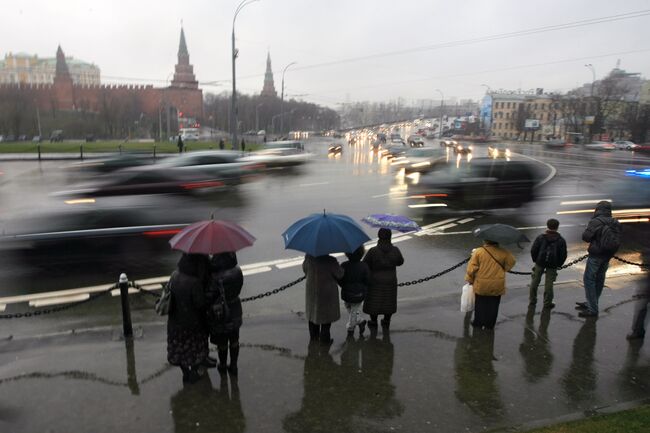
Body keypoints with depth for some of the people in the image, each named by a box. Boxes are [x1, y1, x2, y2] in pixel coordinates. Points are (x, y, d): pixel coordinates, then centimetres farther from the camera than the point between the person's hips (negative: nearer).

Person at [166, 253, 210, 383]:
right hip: (192, 323, -6)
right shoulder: (195, 282, -32)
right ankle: (194, 374, 38)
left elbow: (168, 290, 2)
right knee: (195, 347, 19)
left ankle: (185, 372, 44)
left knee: (179, 347, 25)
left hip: (175, 321, 6)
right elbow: (201, 304, -24)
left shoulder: (175, 275, -11)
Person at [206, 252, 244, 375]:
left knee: (222, 344, 19)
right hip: (235, 313, 4)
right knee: (234, 341, 22)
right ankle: (233, 367, 38)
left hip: (220, 316, -4)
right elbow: (236, 290, -2)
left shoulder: (215, 278, -31)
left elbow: (208, 299, -20)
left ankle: (222, 366, 41)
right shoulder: (237, 271, -16)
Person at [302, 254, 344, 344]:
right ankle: (324, 339, 24)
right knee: (326, 316, 14)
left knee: (313, 313, 22)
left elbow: (304, 269, 3)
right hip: (327, 293, -4)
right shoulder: (330, 261, -27)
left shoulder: (309, 258, -15)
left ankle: (313, 337, 35)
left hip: (311, 292, 4)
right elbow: (340, 274, -15)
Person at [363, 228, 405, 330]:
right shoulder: (395, 250, -14)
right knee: (388, 302, 19)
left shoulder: (373, 251, -22)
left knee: (374, 302, 14)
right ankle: (386, 322, 32)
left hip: (375, 282, -2)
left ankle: (374, 323, 25)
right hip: (390, 281, 3)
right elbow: (400, 262, 4)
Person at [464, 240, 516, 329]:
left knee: (480, 305, 15)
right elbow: (511, 262, 3)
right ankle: (489, 324, 23)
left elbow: (472, 268, -10)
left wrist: (470, 279, 3)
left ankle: (478, 323, 23)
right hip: (497, 286, 1)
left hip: (481, 285, -1)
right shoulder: (503, 252, -8)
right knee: (493, 306, 14)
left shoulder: (478, 251, -12)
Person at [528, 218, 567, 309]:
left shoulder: (540, 238, -5)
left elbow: (533, 250, -5)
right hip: (552, 265, 0)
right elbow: (563, 255, -1)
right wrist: (558, 264, 11)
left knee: (535, 281, 13)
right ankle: (547, 303, 12)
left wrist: (535, 260, 10)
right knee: (549, 284, 7)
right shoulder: (561, 240, -3)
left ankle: (532, 301, 19)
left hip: (540, 262, 0)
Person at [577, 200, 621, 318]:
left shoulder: (596, 221, -15)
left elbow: (585, 237, -16)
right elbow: (617, 240, 10)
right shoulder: (616, 223, 5)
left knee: (589, 279, -2)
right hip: (608, 256, 7)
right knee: (599, 279, 16)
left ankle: (592, 309, -4)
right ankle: (591, 304, 28)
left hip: (596, 255, -7)